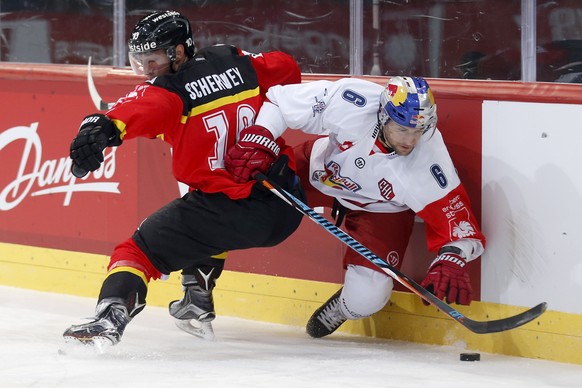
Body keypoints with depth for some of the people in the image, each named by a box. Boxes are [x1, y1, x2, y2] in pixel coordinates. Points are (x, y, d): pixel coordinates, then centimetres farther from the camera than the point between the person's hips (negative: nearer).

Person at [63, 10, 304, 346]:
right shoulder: (237, 62, 10)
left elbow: (141, 109, -31)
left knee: (142, 248, 3)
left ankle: (111, 316, -17)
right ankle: (198, 299, 35)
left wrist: (105, 127, -50)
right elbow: (288, 70, 25)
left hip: (233, 212, -7)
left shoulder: (170, 92, -9)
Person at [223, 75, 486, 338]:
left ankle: (346, 306, 24)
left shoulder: (427, 163, -36)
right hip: (325, 166, 2)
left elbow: (452, 215, -30)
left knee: (365, 299, -16)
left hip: (381, 208, -2)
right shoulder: (348, 102, -36)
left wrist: (451, 261, -47)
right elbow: (279, 100, -24)